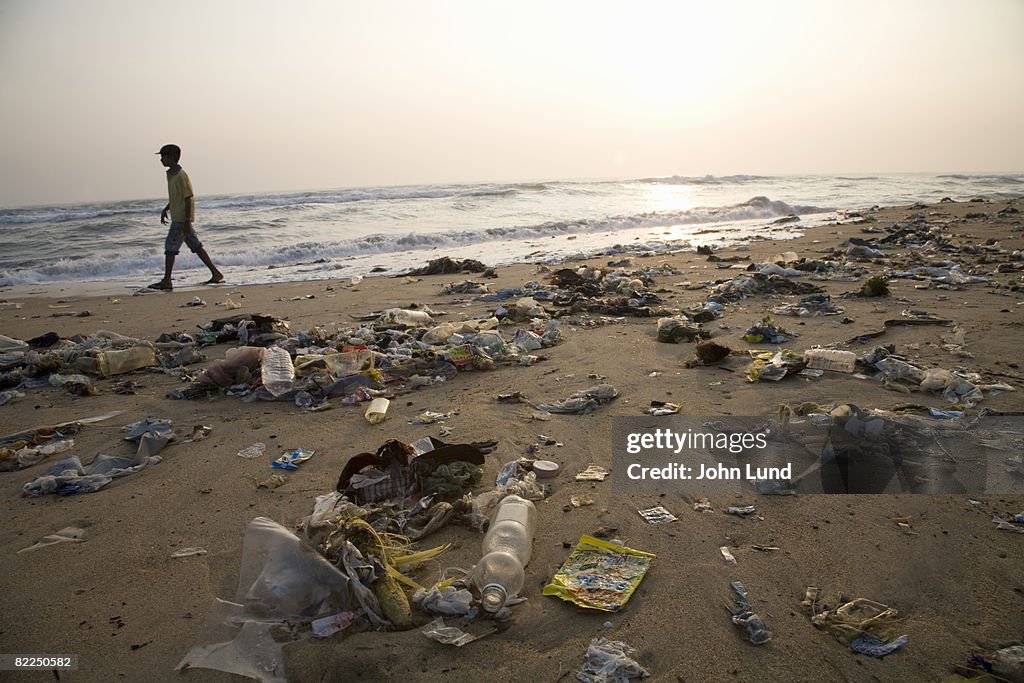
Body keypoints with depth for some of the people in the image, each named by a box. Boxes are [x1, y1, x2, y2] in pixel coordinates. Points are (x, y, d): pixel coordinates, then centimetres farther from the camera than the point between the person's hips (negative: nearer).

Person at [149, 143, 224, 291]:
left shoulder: (181, 176, -15)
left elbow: (189, 198, -18)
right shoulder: (171, 174, 14)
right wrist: (165, 209, 26)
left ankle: (166, 281, 0)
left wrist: (187, 221, -21)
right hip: (178, 218, 10)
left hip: (181, 219, -10)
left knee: (170, 247, -5)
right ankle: (216, 274, 10)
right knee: (196, 246, 9)